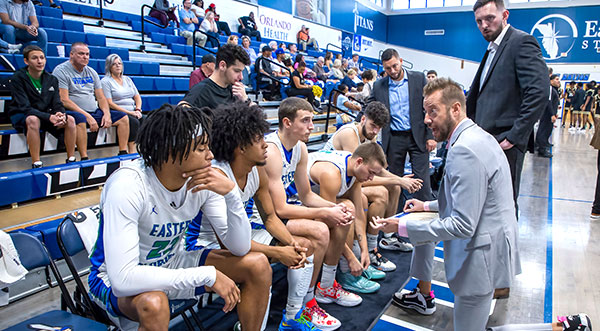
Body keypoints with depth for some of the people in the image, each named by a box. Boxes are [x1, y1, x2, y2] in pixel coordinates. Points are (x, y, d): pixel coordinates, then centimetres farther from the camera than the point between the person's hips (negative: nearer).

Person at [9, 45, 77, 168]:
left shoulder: (51, 79, 1)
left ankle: (71, 159, -11)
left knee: (70, 120, -18)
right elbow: (25, 107, -22)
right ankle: (36, 164, -35)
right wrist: (49, 117, -36)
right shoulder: (18, 78, -13)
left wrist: (62, 115, -29)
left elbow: (57, 104, -3)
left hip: (44, 114, 5)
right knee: (33, 120, -38)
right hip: (20, 116, -5)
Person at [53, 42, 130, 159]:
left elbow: (101, 97, 15)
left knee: (123, 118, -1)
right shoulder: (61, 71, -5)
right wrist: (87, 116, -21)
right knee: (80, 119, -40)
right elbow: (64, 100, -15)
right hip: (74, 112, -7)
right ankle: (84, 159, -37)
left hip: (95, 112, 7)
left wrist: (107, 114, -5)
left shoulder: (91, 72, 16)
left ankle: (123, 154, -4)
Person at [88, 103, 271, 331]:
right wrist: (208, 275, -35)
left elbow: (240, 248, -13)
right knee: (153, 303, -39)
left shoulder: (203, 181, -15)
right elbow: (122, 279, -37)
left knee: (258, 265, -8)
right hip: (117, 280, -5)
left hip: (171, 265, 5)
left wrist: (231, 192, -30)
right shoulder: (127, 186, -30)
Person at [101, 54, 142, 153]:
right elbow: (109, 103, -8)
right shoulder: (105, 81, 2)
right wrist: (129, 112, -16)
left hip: (132, 112, 6)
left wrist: (138, 109, -4)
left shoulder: (127, 79, 22)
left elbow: (137, 97, 18)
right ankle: (132, 153, -32)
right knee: (134, 122, -33)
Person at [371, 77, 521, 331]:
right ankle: (424, 296, 32)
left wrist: (401, 227, -22)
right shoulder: (476, 136, 6)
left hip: (482, 255, -10)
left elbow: (462, 226, -27)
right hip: (488, 236, 10)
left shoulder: (464, 150, -26)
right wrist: (429, 205, 17)